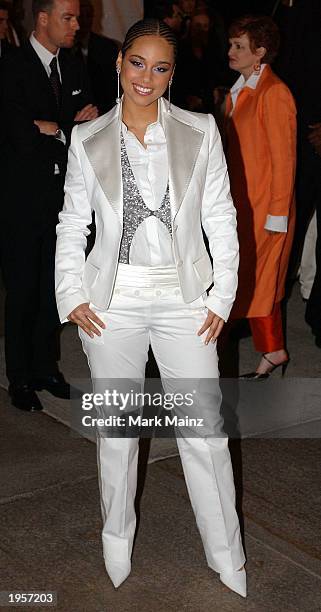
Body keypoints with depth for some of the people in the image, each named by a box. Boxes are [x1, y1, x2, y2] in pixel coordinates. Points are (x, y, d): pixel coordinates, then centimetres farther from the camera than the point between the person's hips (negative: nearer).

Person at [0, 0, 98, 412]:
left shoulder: (73, 68, 10)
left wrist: (52, 127, -11)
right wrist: (70, 128, -8)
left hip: (63, 194, 6)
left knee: (53, 286, 13)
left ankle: (46, 368, 27)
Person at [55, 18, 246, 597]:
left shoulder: (200, 132, 0)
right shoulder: (87, 140, 2)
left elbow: (221, 218, 3)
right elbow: (72, 224, 7)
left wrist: (223, 295, -2)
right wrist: (71, 295, -2)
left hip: (184, 298, 0)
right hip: (113, 300, 1)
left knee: (206, 433, 2)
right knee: (115, 429, 13)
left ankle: (227, 557, 18)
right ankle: (117, 534, 35)